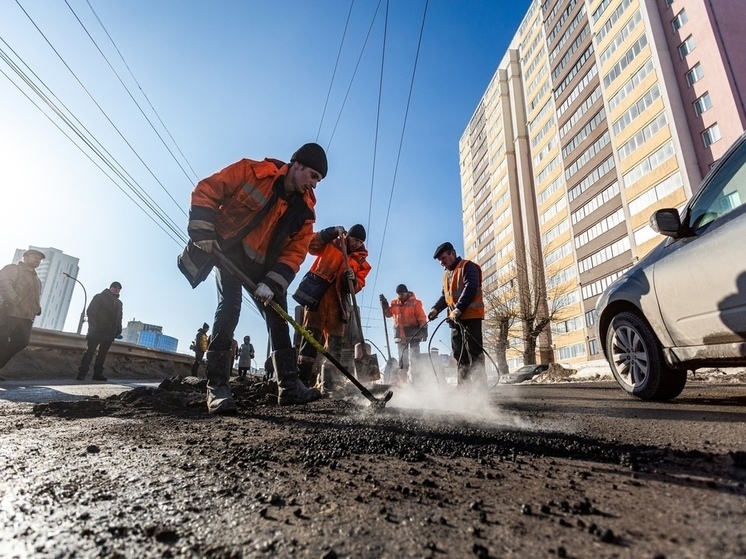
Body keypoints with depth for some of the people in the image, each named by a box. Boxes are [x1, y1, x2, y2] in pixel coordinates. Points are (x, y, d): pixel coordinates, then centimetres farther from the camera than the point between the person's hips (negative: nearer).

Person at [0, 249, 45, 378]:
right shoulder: (13, 268, 4)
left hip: (26, 316, 7)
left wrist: (37, 308, 12)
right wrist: (16, 300, -24)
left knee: (22, 341, 1)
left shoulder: (36, 279, 29)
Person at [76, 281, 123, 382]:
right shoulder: (99, 297, 5)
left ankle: (98, 374, 9)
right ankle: (82, 373, -6)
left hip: (109, 333, 5)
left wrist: (118, 331, 6)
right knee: (90, 351, -7)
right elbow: (90, 311, -4)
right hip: (97, 330, -5)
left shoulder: (119, 303, 20)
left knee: (102, 353, 6)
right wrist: (93, 325, -15)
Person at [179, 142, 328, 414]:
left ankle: (289, 386, 9)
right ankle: (217, 386, -10)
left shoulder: (305, 210, -4)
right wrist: (204, 233, -19)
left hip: (263, 266, 5)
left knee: (278, 320, 2)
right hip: (227, 252, -4)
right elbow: (206, 191, -10)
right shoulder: (251, 171, -13)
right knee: (229, 308, -19)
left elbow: (295, 252, -8)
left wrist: (273, 283, -20)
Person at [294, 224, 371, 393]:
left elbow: (357, 286, 4)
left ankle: (329, 385, 8)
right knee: (311, 335, -12)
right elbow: (311, 245, -3)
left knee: (335, 343, 1)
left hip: (337, 303, 3)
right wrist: (332, 232, -12)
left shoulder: (362, 262, 13)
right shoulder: (330, 245, 12)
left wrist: (352, 280, -20)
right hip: (317, 295, -3)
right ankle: (302, 379, -13)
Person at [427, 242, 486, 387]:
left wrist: (459, 309, -24)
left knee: (473, 353, -10)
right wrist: (436, 308, 3)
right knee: (459, 353, 8)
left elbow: (471, 289, -16)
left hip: (471, 316, -8)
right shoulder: (447, 274, 23)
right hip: (455, 319, 8)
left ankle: (479, 385, -7)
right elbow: (445, 296, 22)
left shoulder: (467, 266, -3)